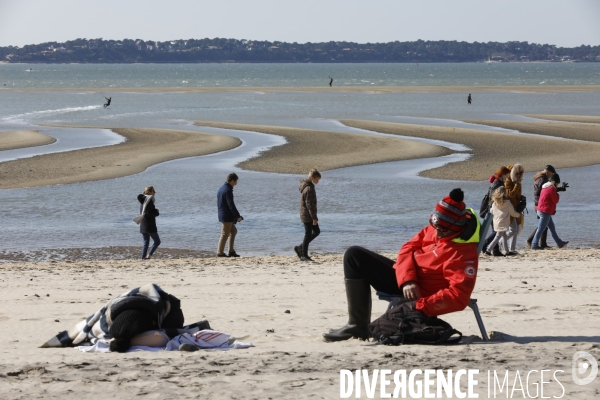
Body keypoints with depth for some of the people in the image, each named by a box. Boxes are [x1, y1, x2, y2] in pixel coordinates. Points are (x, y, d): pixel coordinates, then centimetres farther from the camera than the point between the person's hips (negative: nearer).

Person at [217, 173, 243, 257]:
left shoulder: (221, 189, 14)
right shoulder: (228, 190, -17)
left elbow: (218, 204, 20)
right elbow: (231, 205, -21)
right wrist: (238, 216, -18)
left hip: (222, 215, 10)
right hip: (227, 216, -10)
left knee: (233, 231, 17)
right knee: (225, 234, -3)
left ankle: (231, 251, 17)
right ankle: (220, 252, 1)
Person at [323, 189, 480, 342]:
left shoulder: (464, 253, -27)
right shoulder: (437, 227, -4)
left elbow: (459, 297, -34)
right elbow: (409, 247, 2)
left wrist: (419, 307, -34)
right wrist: (407, 280, -16)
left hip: (419, 293, -9)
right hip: (406, 276, 9)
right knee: (355, 255, 9)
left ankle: (358, 326, -8)